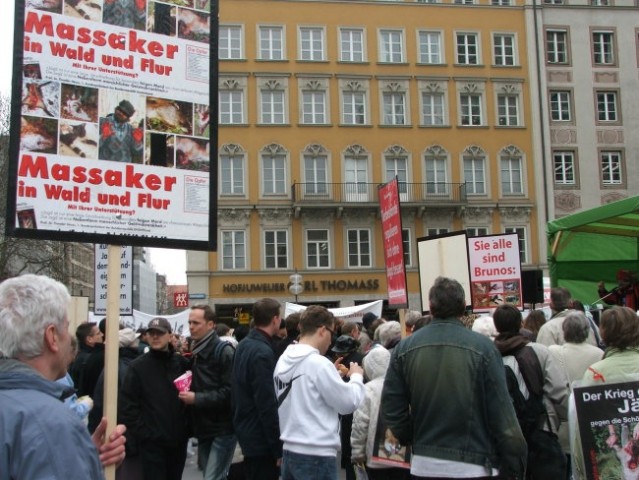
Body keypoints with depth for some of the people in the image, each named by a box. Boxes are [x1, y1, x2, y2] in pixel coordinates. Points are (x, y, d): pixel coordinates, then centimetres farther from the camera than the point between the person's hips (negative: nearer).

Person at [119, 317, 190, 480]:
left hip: (179, 439, 4)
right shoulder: (138, 366, -4)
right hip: (151, 442, -3)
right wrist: (141, 433, -12)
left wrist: (187, 428, 3)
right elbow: (126, 405, -7)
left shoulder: (181, 363, 5)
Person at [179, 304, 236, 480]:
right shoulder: (195, 351, 12)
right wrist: (187, 395, 2)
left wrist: (196, 398, -20)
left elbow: (229, 392, -19)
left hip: (222, 429, -8)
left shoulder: (224, 351, -12)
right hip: (203, 428, 8)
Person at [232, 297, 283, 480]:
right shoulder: (263, 352, -22)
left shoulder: (244, 345, 8)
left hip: (246, 429, 9)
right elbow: (267, 405, -24)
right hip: (260, 437, -9)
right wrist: (278, 448, -19)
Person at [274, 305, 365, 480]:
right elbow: (348, 403, -11)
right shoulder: (318, 363, -17)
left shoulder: (283, 361, 6)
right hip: (316, 455, -8)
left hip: (290, 451, 8)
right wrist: (356, 376, 5)